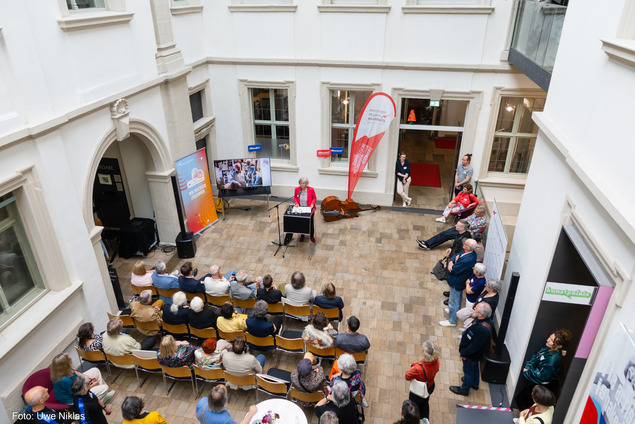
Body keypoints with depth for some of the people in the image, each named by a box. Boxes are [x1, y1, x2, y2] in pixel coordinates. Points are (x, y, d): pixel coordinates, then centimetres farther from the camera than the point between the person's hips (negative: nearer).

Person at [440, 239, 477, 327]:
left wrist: (455, 261, -13)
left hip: (457, 283, -9)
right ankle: (456, 311, 56)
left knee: (453, 302, 11)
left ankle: (452, 321, 29)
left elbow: (453, 270, -31)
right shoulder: (472, 253, -11)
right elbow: (456, 256, -1)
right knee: (458, 297, 32)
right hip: (461, 281, 9)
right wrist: (451, 262, -20)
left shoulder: (467, 260, -40)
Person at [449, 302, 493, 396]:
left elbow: (474, 347, -31)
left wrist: (463, 353, -16)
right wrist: (462, 345, 8)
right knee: (474, 368, 31)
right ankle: (475, 384, 57)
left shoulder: (482, 330, -42)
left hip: (472, 356, -8)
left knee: (468, 371, 17)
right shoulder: (480, 320, -15)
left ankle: (464, 389, 42)